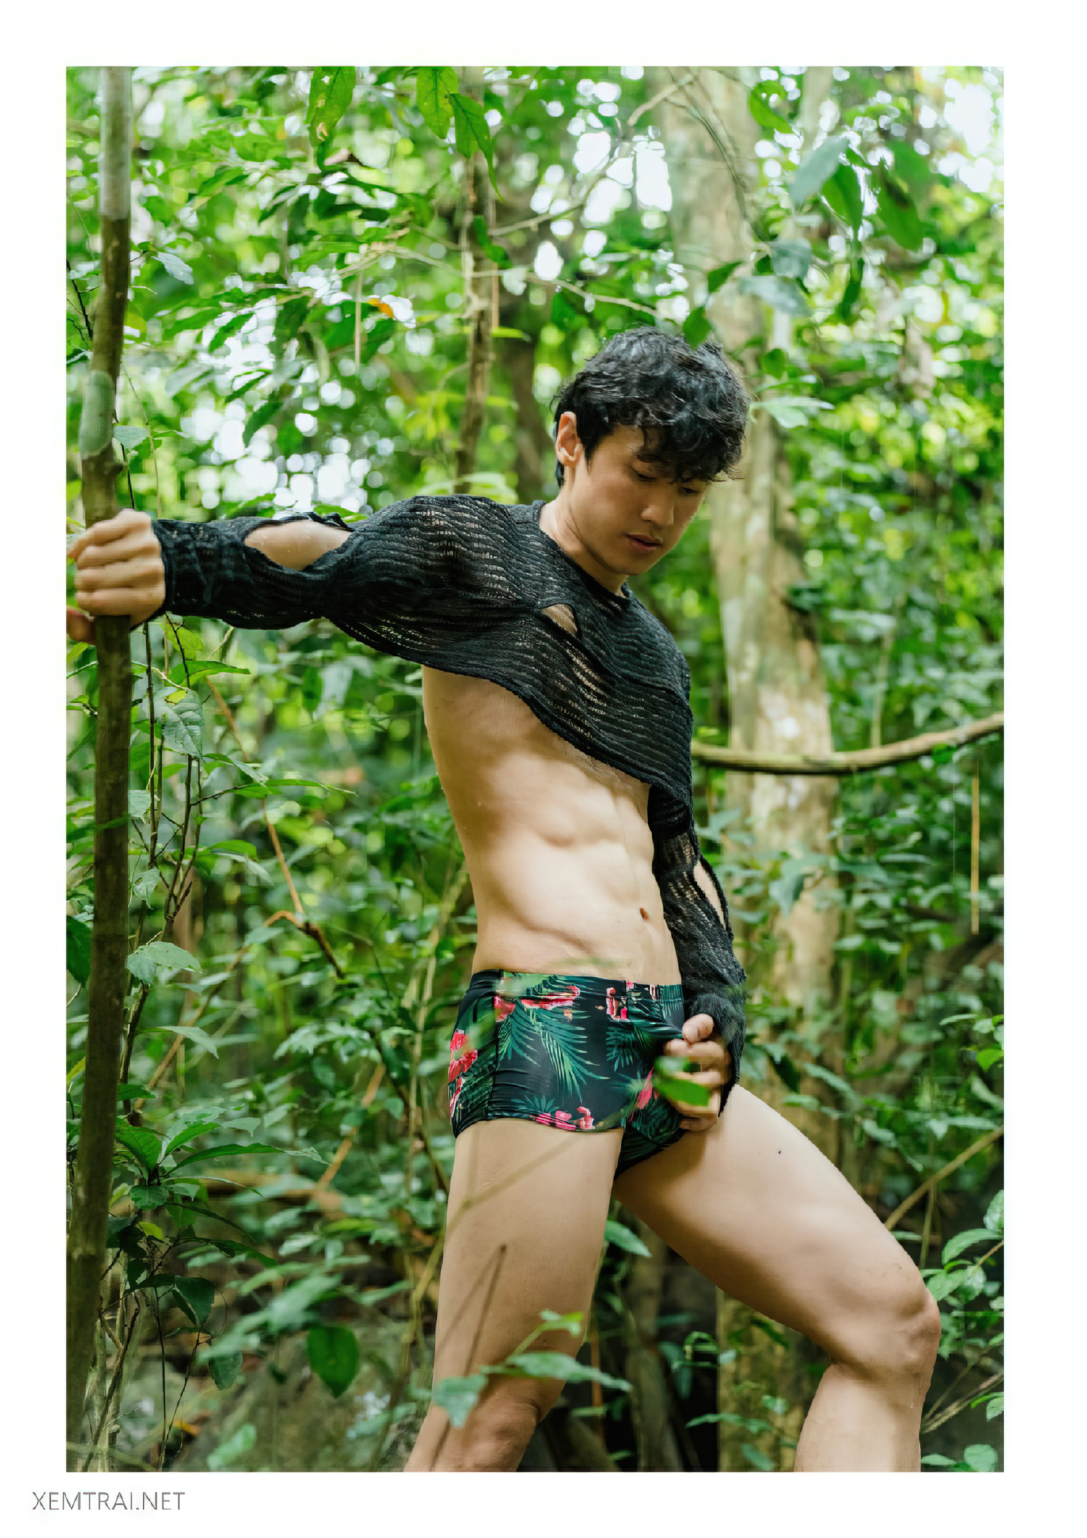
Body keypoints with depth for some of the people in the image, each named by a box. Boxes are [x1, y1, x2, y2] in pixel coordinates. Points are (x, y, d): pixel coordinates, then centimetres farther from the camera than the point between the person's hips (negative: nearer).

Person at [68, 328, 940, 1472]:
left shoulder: (654, 653, 25)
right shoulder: (476, 555, 2)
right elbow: (331, 561, -18)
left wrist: (717, 1019, 9)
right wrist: (184, 560, -39)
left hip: (659, 1047, 9)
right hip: (541, 1031, -8)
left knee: (892, 1325, 7)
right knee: (488, 1428, -13)